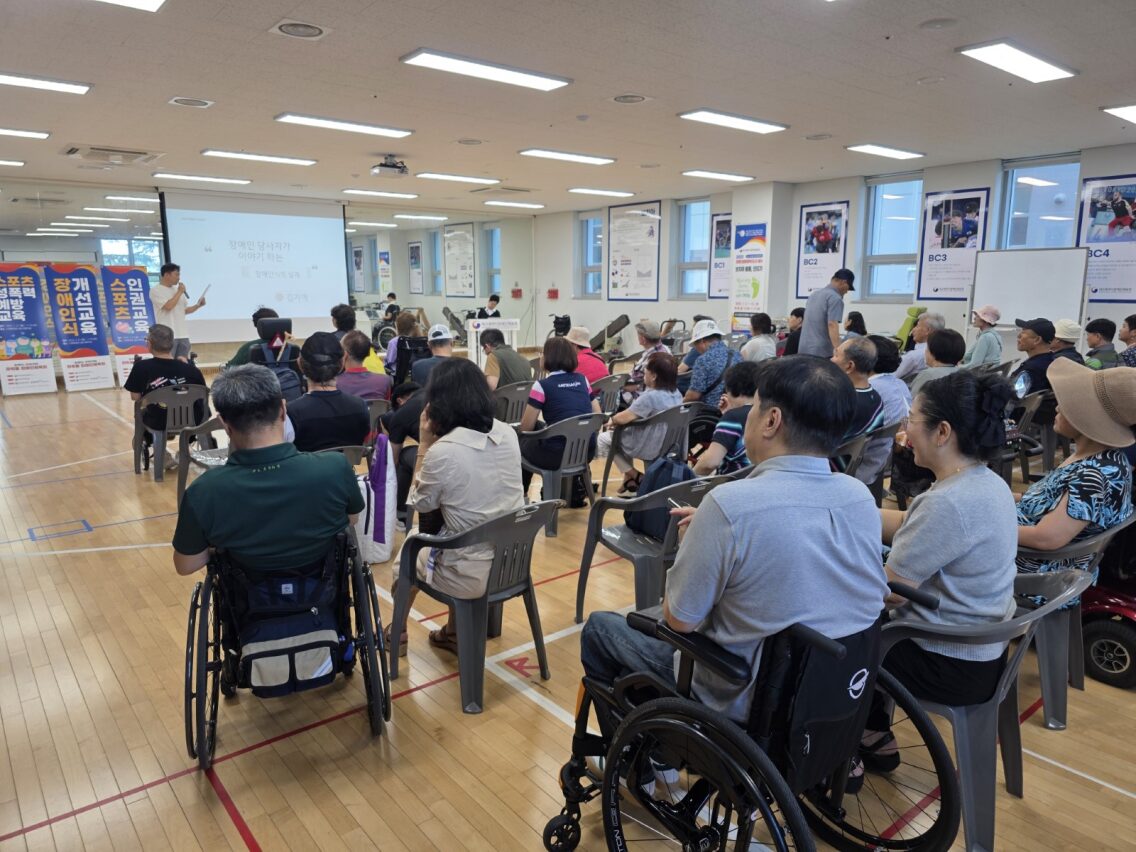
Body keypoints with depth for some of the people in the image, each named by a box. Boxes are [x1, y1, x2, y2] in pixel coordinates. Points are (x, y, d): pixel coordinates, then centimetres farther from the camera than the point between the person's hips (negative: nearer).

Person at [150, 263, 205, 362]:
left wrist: (198, 305, 4)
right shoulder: (156, 290, -6)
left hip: (183, 334, 7)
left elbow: (185, 310, 21)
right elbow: (168, 306, -19)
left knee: (183, 362, 3)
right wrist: (180, 292, -9)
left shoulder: (177, 290, 16)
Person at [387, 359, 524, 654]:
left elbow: (419, 504, -3)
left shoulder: (442, 451, -23)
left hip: (471, 574, -5)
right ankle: (454, 633, 42)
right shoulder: (507, 434, -4)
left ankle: (398, 633, 47)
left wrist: (424, 444, -3)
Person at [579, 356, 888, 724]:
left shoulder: (730, 505, -31)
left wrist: (704, 532, -3)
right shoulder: (862, 497, -11)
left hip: (742, 706, -6)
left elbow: (679, 619, -19)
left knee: (599, 627, 16)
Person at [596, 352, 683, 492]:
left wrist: (613, 419, -5)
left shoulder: (650, 397, -27)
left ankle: (634, 476, 9)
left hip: (648, 448, -8)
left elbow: (622, 418, -28)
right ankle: (629, 479, 25)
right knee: (626, 433, 32)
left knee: (601, 438, 12)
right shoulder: (676, 394, -1)